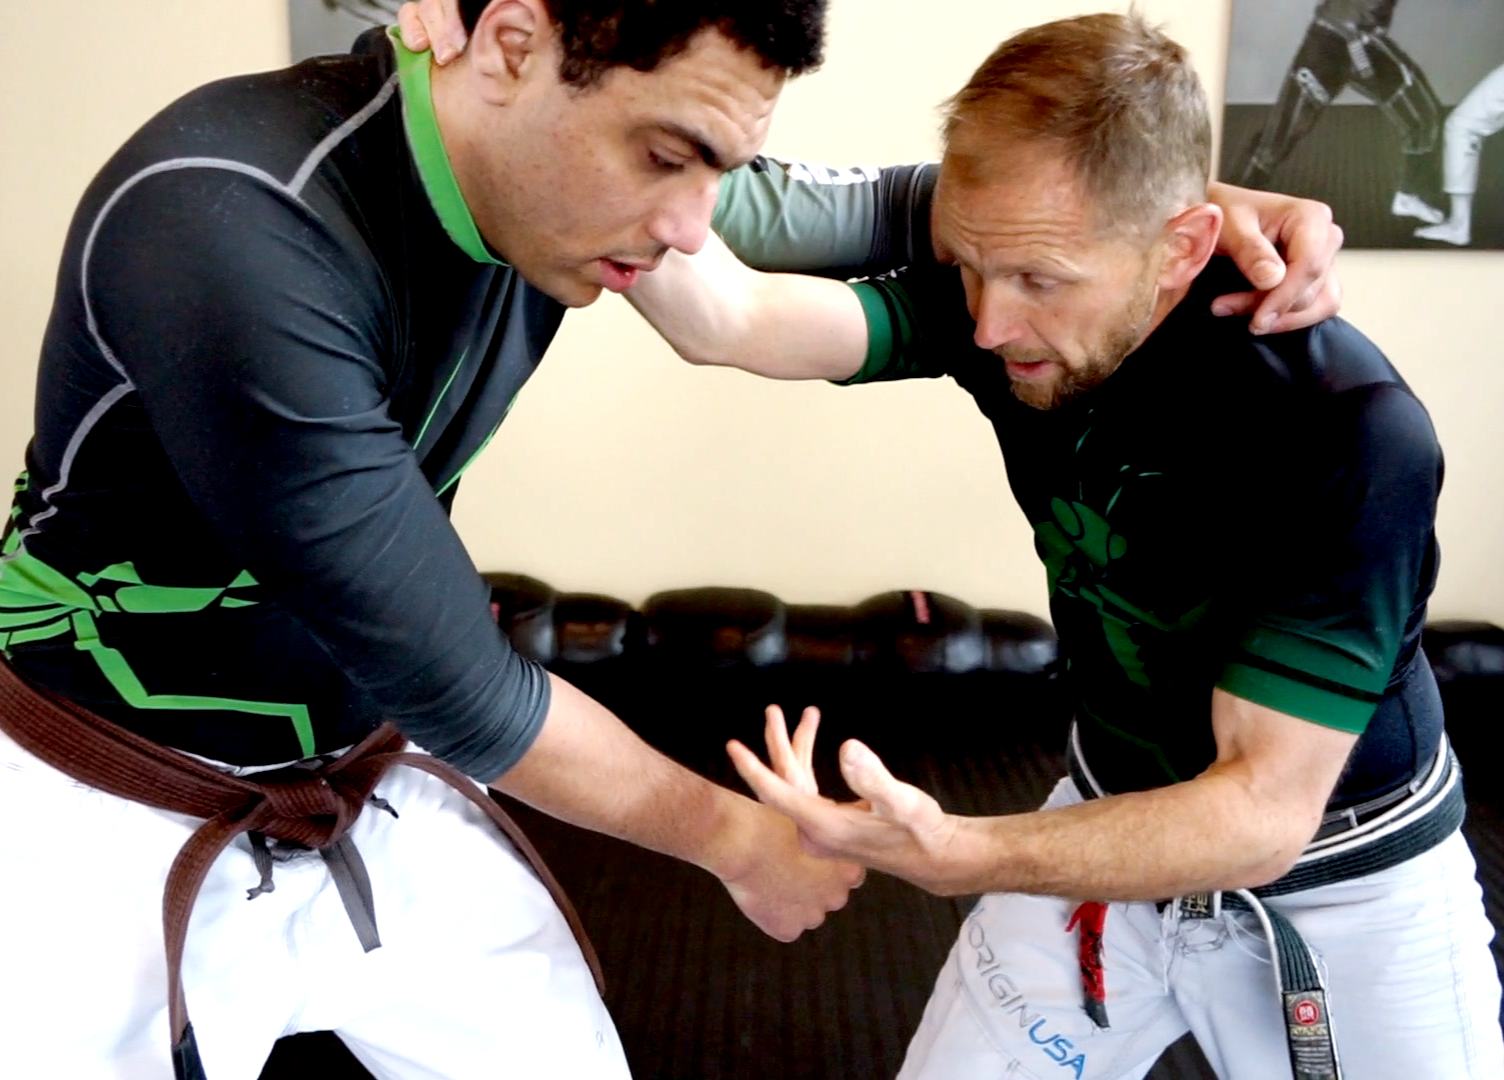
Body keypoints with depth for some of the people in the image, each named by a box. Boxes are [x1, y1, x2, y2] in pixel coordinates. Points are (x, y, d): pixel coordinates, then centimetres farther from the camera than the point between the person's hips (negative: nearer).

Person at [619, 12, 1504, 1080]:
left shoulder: (1350, 436, -31)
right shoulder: (1002, 295, -18)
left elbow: (1265, 808, -30)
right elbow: (728, 319, -30)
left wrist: (955, 857, -42)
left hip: (1344, 874, -3)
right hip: (1121, 819, 3)